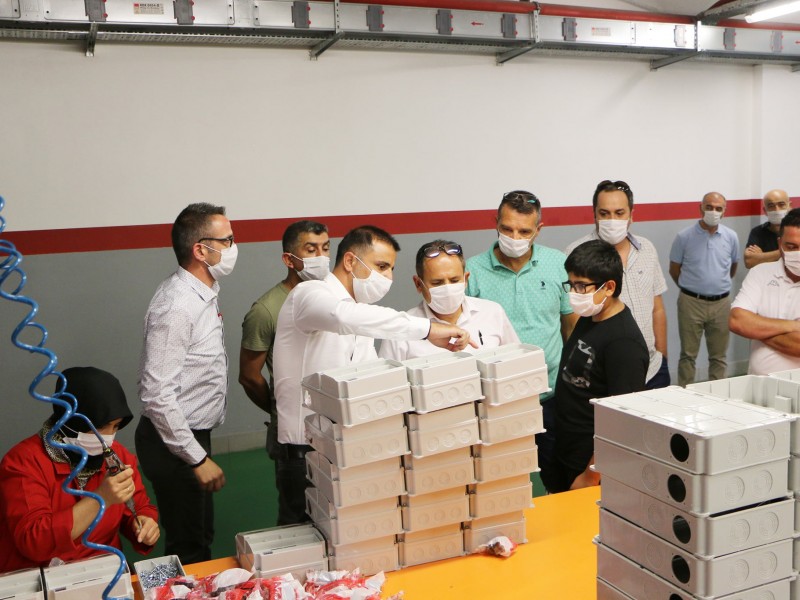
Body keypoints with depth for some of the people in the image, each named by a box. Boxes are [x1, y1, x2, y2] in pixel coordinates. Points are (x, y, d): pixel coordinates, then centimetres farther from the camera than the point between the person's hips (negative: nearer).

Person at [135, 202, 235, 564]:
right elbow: (156, 394, -27)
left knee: (200, 536, 22)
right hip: (174, 444, -9)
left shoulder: (202, 292, 4)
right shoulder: (177, 307, -25)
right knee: (189, 548, 6)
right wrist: (198, 459, -22)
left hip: (193, 435, 9)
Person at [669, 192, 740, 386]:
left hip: (721, 303, 3)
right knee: (688, 354, 4)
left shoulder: (731, 237, 2)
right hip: (691, 302, -2)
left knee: (719, 355, 10)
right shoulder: (684, 237, -6)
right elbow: (674, 270, 4)